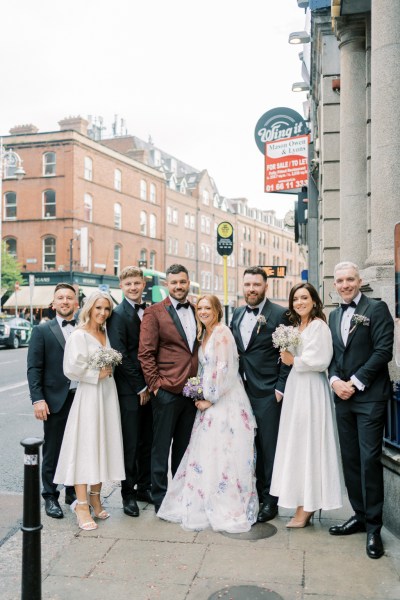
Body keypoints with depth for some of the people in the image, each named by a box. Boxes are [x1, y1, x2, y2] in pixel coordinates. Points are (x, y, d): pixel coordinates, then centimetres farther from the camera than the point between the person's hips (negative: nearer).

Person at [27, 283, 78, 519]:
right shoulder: (42, 330, -1)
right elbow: (34, 368, -4)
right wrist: (38, 400, -12)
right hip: (55, 401, -2)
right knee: (52, 451, 8)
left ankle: (73, 492, 29)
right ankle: (50, 497, 22)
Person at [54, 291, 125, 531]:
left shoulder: (107, 334, 11)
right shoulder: (79, 335, -9)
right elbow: (72, 368, -17)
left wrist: (109, 372, 5)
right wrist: (98, 374, -11)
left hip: (108, 394, 7)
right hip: (88, 395, -7)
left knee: (104, 445, 10)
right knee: (85, 447, -4)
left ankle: (95, 498, 21)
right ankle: (82, 505, 2)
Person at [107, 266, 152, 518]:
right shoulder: (118, 315, -10)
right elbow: (120, 356, -15)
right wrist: (140, 388, -13)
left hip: (148, 388, 6)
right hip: (129, 390, -6)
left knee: (147, 442, 14)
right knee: (130, 444, 3)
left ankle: (144, 487, 28)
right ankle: (128, 494, 17)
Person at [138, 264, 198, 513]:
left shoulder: (197, 311, 12)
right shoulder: (154, 312, -5)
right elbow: (145, 352, -8)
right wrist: (155, 384, -11)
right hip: (167, 390, -5)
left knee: (184, 447, 15)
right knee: (161, 448, 5)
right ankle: (160, 500, 18)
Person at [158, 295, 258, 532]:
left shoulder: (222, 332, -12)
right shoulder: (205, 334, 15)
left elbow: (224, 369, -17)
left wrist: (209, 398, -12)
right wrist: (201, 396, 7)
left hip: (225, 401, -9)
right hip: (209, 400, 9)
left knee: (222, 454, -4)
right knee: (204, 454, 11)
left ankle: (227, 509, 7)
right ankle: (206, 504, 23)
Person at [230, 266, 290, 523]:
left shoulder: (280, 314, -6)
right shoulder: (237, 314, 12)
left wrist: (280, 388, -11)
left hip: (267, 393, -5)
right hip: (240, 391, 5)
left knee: (268, 446, 3)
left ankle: (269, 499, 16)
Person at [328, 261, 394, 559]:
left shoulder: (377, 309, -4)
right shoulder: (334, 315, 15)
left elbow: (384, 350, -12)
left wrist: (355, 382, -14)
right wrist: (335, 380, -4)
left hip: (370, 397, -6)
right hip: (343, 397, 6)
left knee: (370, 459, -4)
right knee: (350, 459, 10)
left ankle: (373, 526, 8)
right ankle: (360, 515, 24)